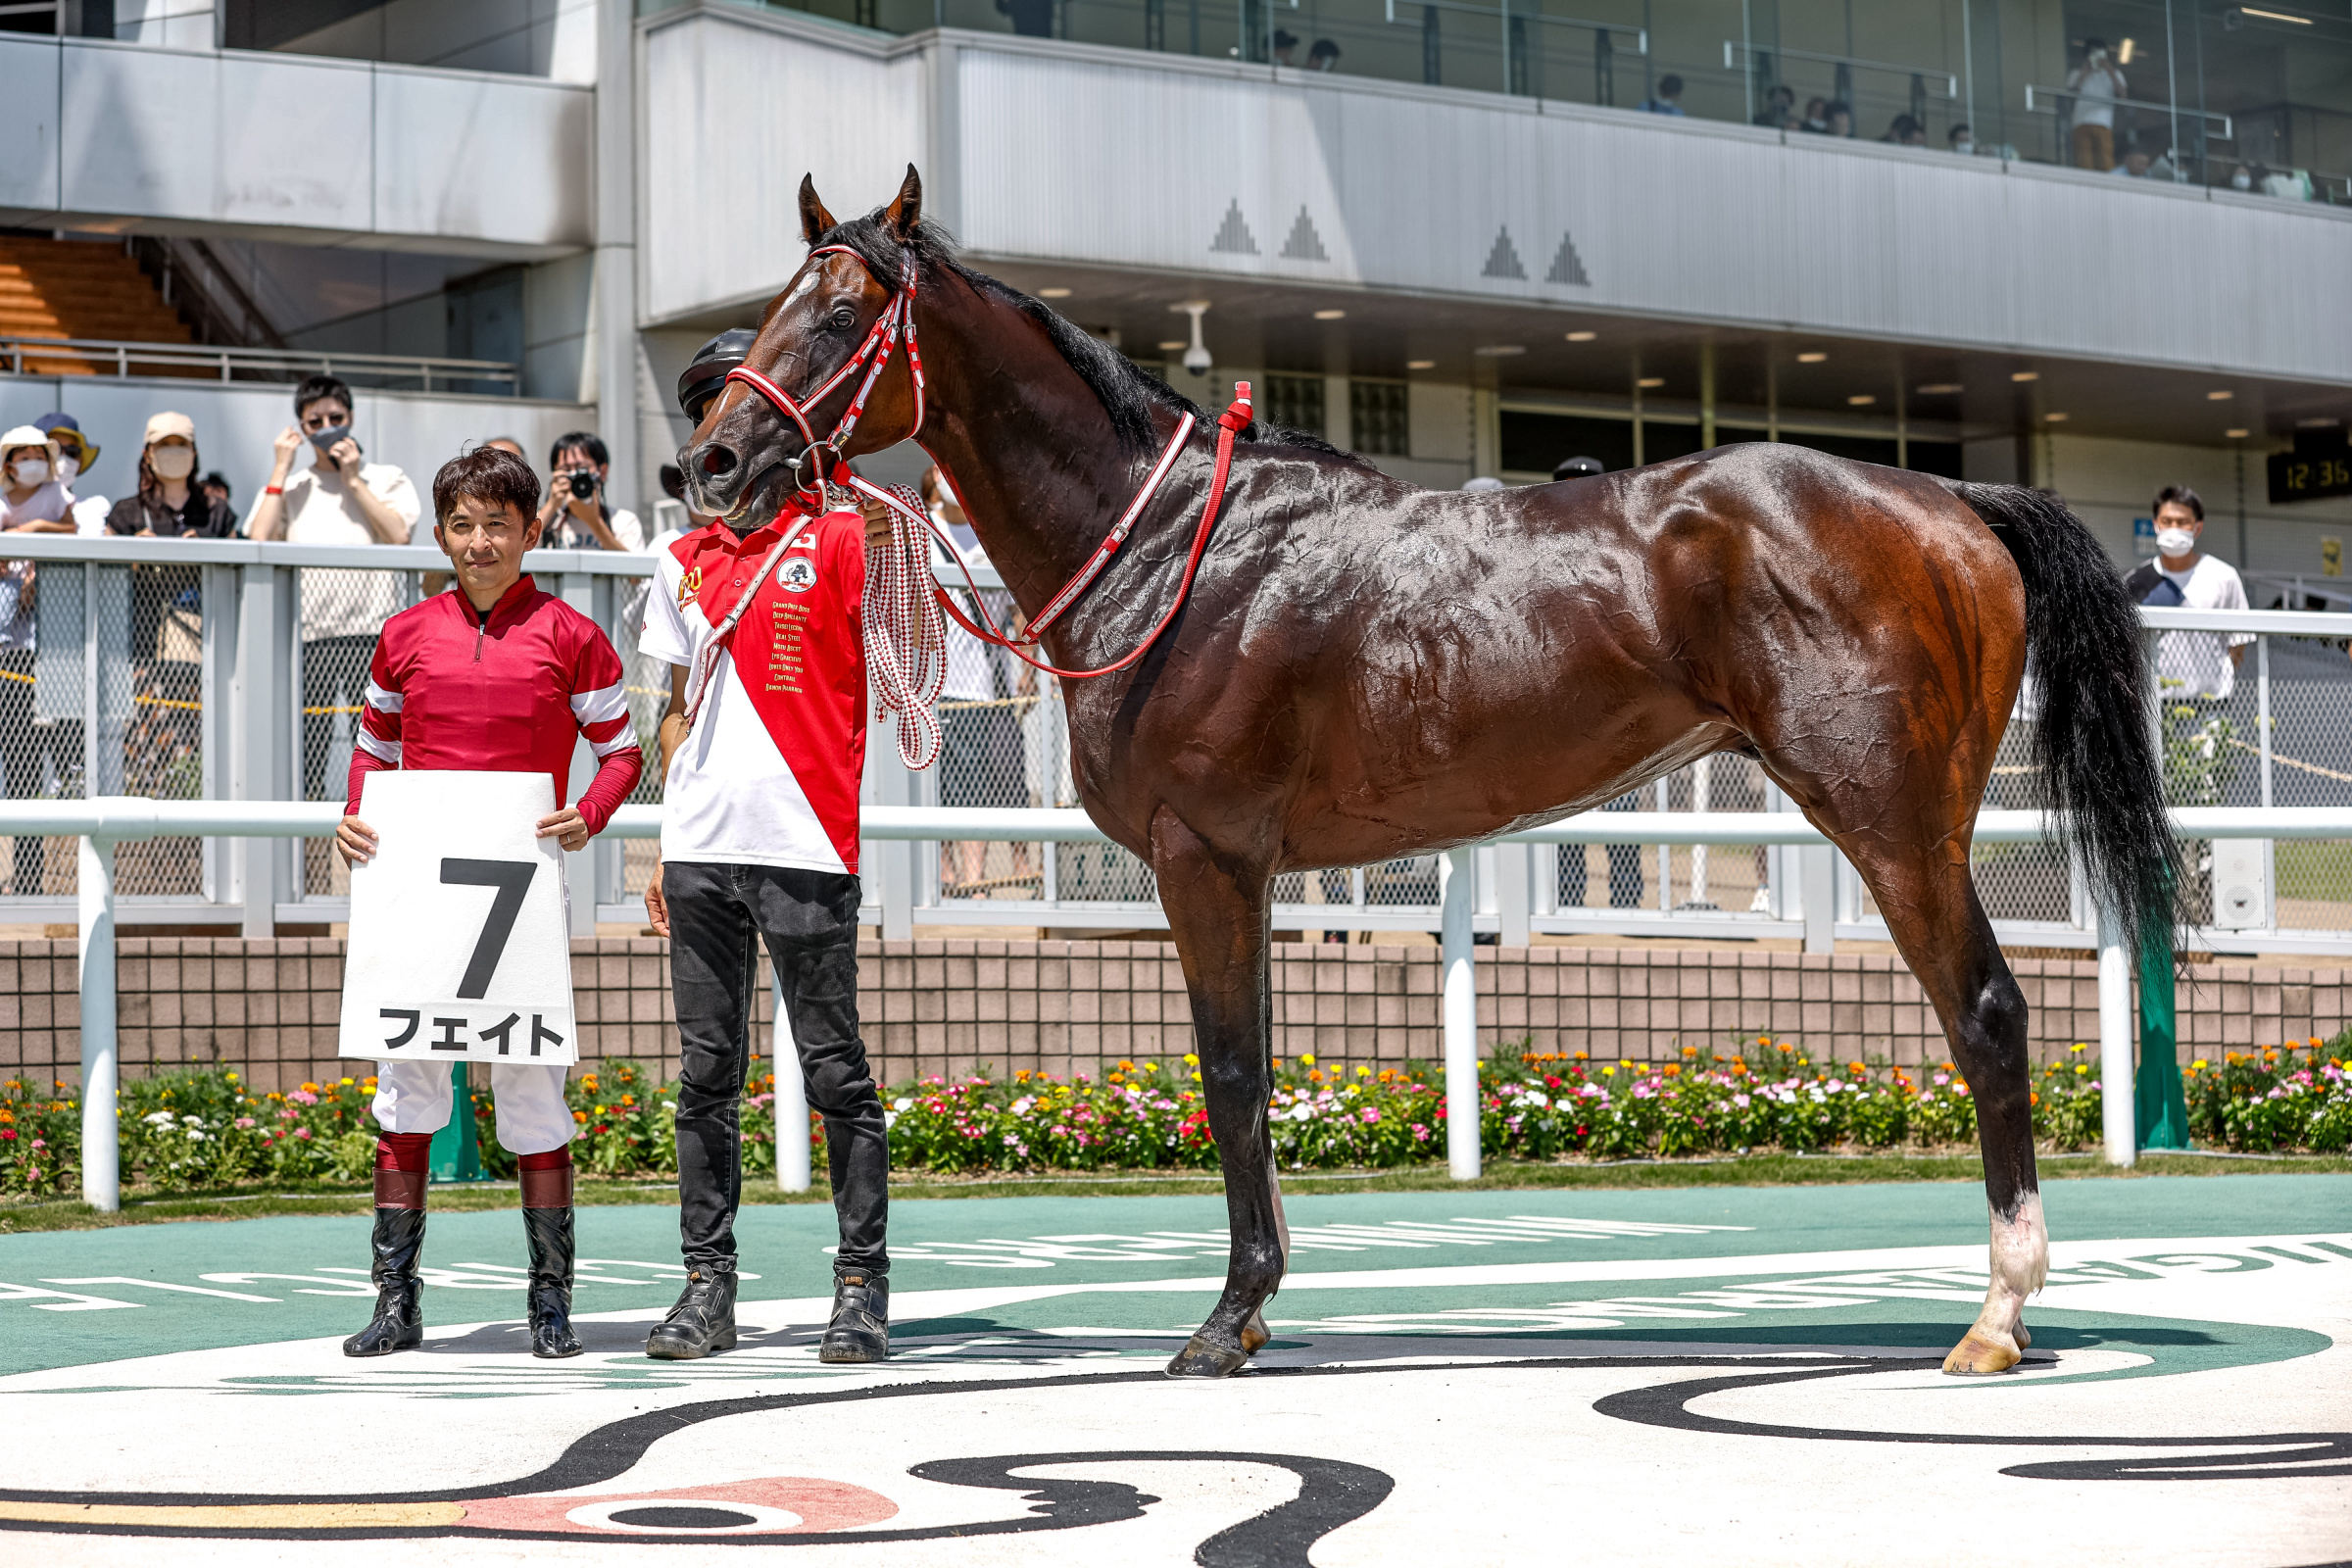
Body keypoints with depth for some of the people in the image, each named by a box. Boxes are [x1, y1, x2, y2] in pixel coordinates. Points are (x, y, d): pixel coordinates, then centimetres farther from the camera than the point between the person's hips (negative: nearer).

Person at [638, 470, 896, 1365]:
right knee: (705, 1070, 6)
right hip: (699, 848, 5)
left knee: (833, 1070, -2)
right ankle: (708, 1283, 12)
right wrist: (666, 845, 17)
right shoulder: (682, 564, 15)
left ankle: (862, 1285, 4)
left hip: (803, 847, -5)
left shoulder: (837, 542, -1)